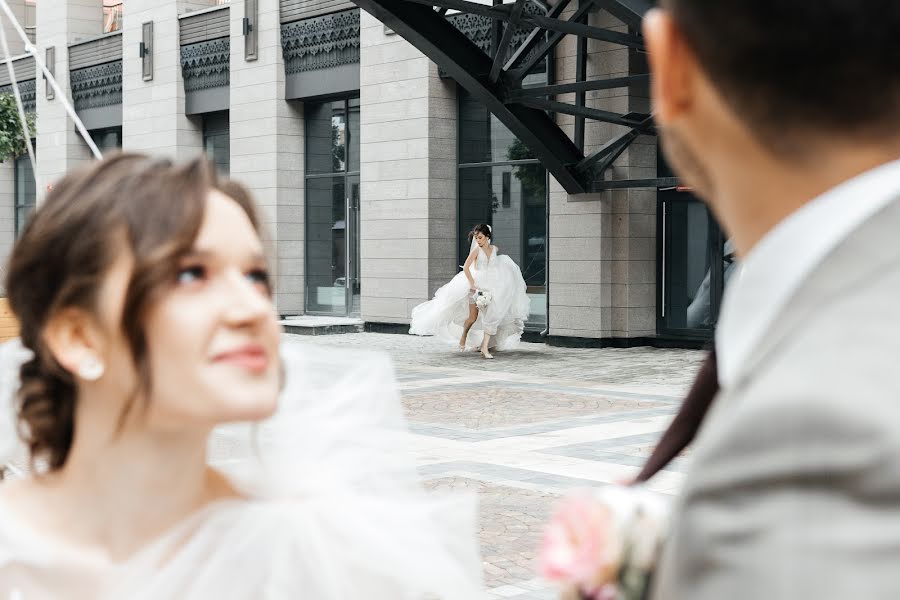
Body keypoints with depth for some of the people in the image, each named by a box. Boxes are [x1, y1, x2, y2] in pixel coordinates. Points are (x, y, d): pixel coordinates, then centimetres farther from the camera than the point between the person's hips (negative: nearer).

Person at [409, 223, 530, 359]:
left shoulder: (495, 249, 5)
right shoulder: (476, 250, -7)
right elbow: (465, 268, -15)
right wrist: (472, 284, -21)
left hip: (491, 286, 3)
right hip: (476, 284, -3)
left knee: (491, 316, -8)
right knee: (473, 317, -1)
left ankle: (485, 347, -7)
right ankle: (463, 337, 26)